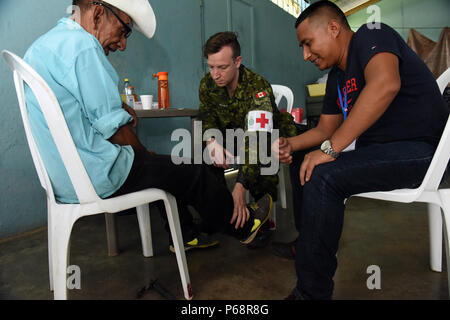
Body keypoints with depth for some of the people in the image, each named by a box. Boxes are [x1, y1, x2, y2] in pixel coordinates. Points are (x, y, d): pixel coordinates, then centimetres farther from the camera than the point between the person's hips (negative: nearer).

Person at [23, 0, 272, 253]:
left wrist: (120, 106, 8)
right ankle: (242, 225, 27)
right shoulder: (82, 45, -19)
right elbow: (113, 128, -19)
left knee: (166, 166, 25)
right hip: (95, 177, -10)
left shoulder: (44, 45, 13)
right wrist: (144, 153, -2)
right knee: (194, 171, 4)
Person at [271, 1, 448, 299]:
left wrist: (329, 148, -30)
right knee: (302, 161, 14)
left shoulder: (371, 35, -10)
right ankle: (306, 247, 22)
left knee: (321, 175, -28)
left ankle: (312, 292, -16)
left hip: (421, 150, -10)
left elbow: (385, 84, -31)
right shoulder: (337, 76, 15)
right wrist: (290, 144, -1)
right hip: (376, 149, 10)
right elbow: (326, 127, 19)